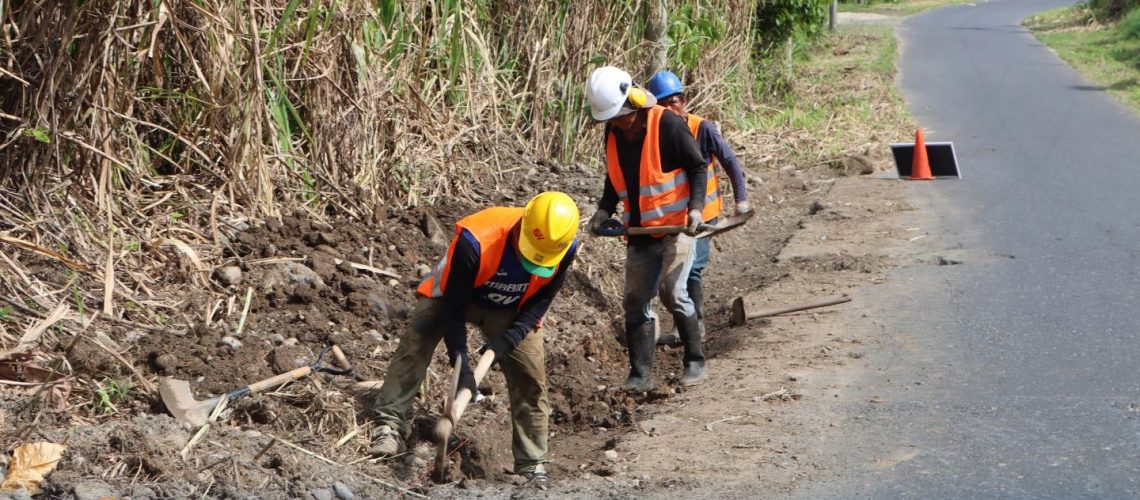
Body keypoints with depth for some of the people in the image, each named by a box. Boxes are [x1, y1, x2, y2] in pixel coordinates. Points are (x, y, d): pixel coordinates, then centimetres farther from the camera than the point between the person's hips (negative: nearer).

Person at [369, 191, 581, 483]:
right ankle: (390, 425, -21)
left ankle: (533, 465, 8)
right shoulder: (475, 241, -41)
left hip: (509, 311, 3)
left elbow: (541, 299, -11)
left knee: (531, 377, -4)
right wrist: (461, 362, -35)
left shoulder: (564, 250, -28)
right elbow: (453, 304, -30)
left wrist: (510, 339, -23)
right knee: (415, 346, -24)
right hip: (453, 295, -3)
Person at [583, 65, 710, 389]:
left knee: (672, 291, -17)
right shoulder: (613, 134, 4)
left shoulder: (668, 125, -15)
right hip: (639, 230, 7)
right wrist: (605, 210, 3)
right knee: (635, 301, 5)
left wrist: (695, 207, -19)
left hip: (677, 225, -7)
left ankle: (695, 361, 1)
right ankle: (641, 374, 13)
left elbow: (697, 168, -8)